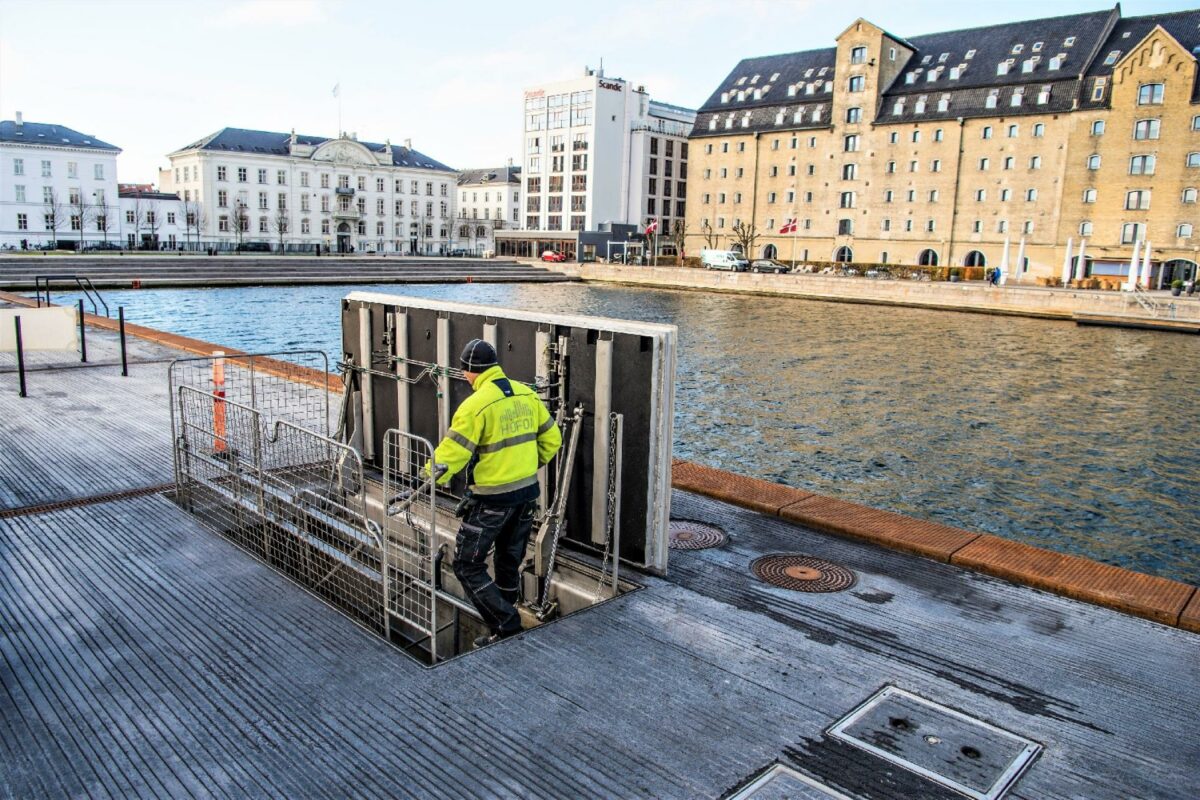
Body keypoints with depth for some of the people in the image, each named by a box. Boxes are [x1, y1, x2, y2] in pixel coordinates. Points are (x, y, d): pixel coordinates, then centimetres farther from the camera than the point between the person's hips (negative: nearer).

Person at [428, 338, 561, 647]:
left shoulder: (476, 405, -18)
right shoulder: (527, 395, 2)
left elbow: (450, 454, -19)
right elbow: (552, 439, 10)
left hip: (492, 499, -7)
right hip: (527, 492, 7)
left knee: (468, 566, 5)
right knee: (510, 561, 21)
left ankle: (505, 625, 5)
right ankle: (506, 621, 33)